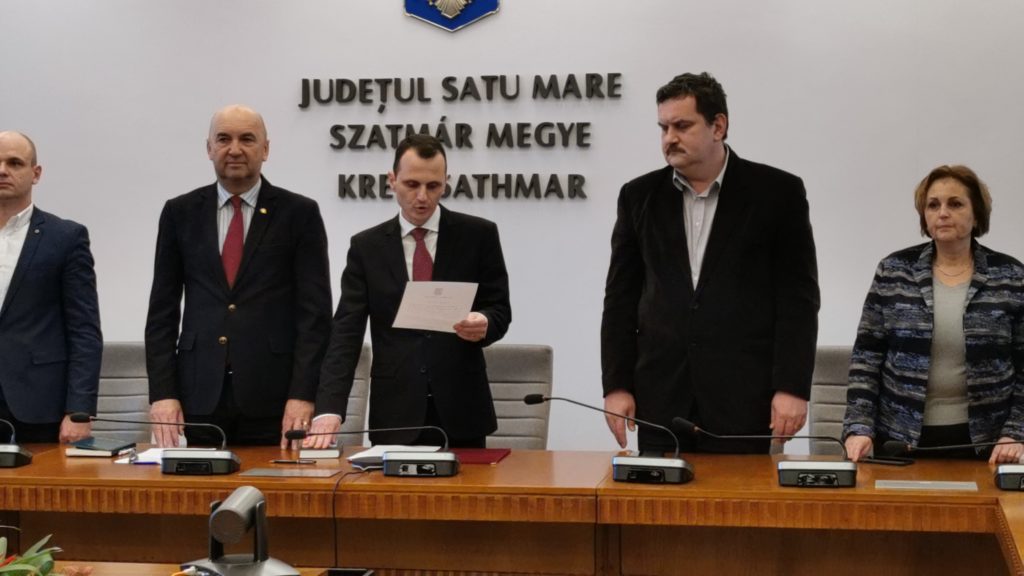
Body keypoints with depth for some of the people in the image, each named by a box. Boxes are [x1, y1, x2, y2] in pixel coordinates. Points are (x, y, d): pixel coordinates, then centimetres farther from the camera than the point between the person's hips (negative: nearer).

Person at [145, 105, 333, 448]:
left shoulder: (299, 213, 2)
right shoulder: (180, 213, 9)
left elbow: (314, 312, -2)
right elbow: (162, 311, 8)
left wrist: (303, 396, -11)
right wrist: (162, 393, -1)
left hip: (273, 398, -2)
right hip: (200, 395, 2)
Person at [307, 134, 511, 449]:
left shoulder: (479, 235, 2)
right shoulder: (366, 246, 5)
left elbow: (499, 310, 5)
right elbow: (346, 332, -2)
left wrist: (484, 323, -21)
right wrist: (329, 410, -15)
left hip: (461, 411, 0)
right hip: (395, 414, 1)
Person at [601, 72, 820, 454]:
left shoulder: (777, 192, 0)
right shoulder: (639, 196, 8)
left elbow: (798, 297, -2)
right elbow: (621, 298, 9)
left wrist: (792, 387, -9)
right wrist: (616, 385, 1)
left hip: (744, 395, -2)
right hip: (661, 395, 3)